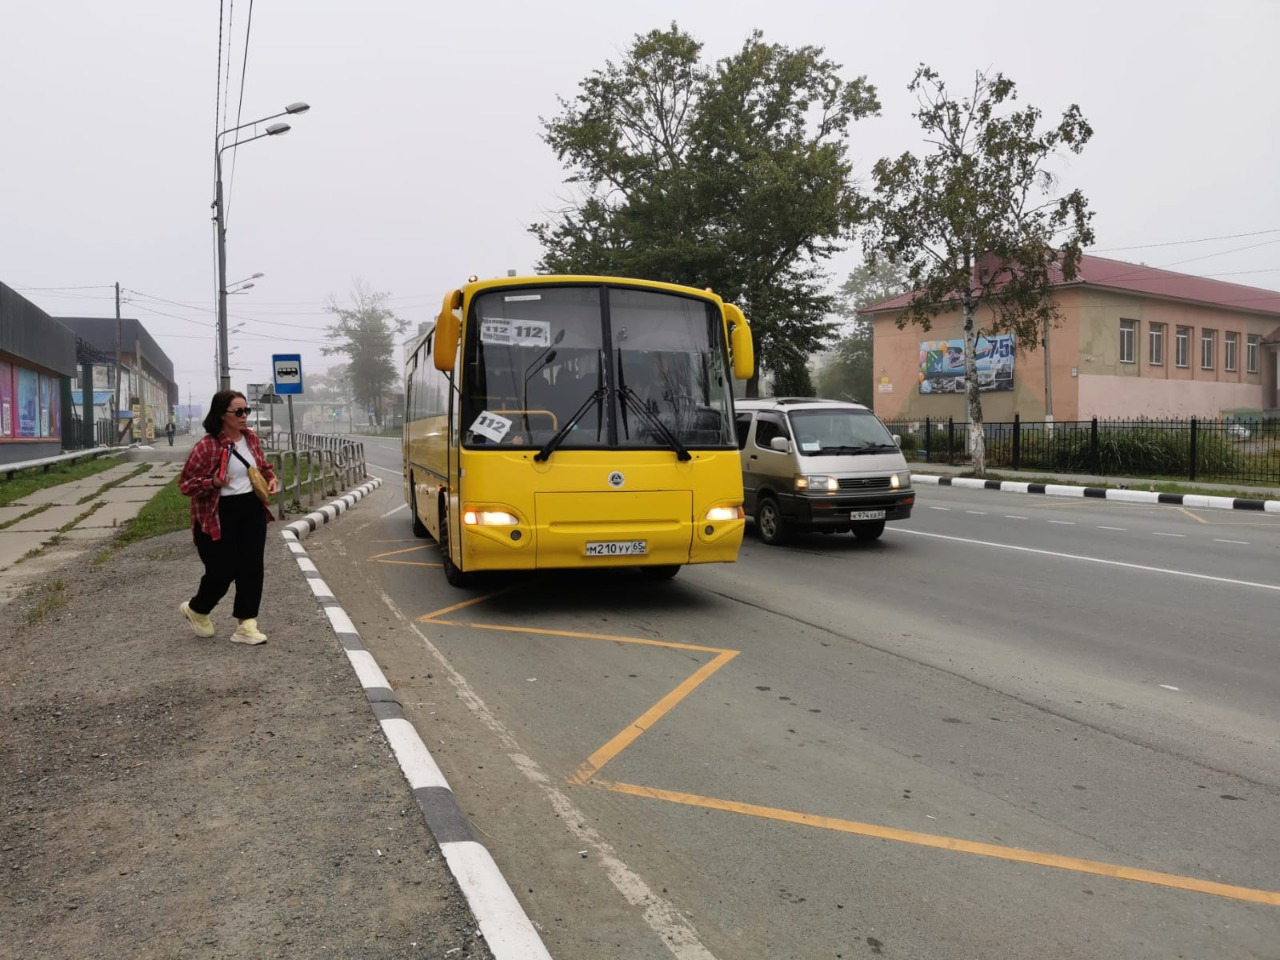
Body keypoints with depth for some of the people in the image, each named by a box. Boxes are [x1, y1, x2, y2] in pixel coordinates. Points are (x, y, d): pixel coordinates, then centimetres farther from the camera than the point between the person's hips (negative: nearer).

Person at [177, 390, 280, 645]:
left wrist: (271, 478, 1)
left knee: (251, 568, 4)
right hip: (219, 517, -6)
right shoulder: (206, 446, -17)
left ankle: (246, 624, 12)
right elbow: (185, 483, -11)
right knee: (222, 572, 0)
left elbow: (262, 466, 21)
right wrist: (213, 483, -27)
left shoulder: (251, 437, 4)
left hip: (252, 512, 6)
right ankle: (195, 609, 31)